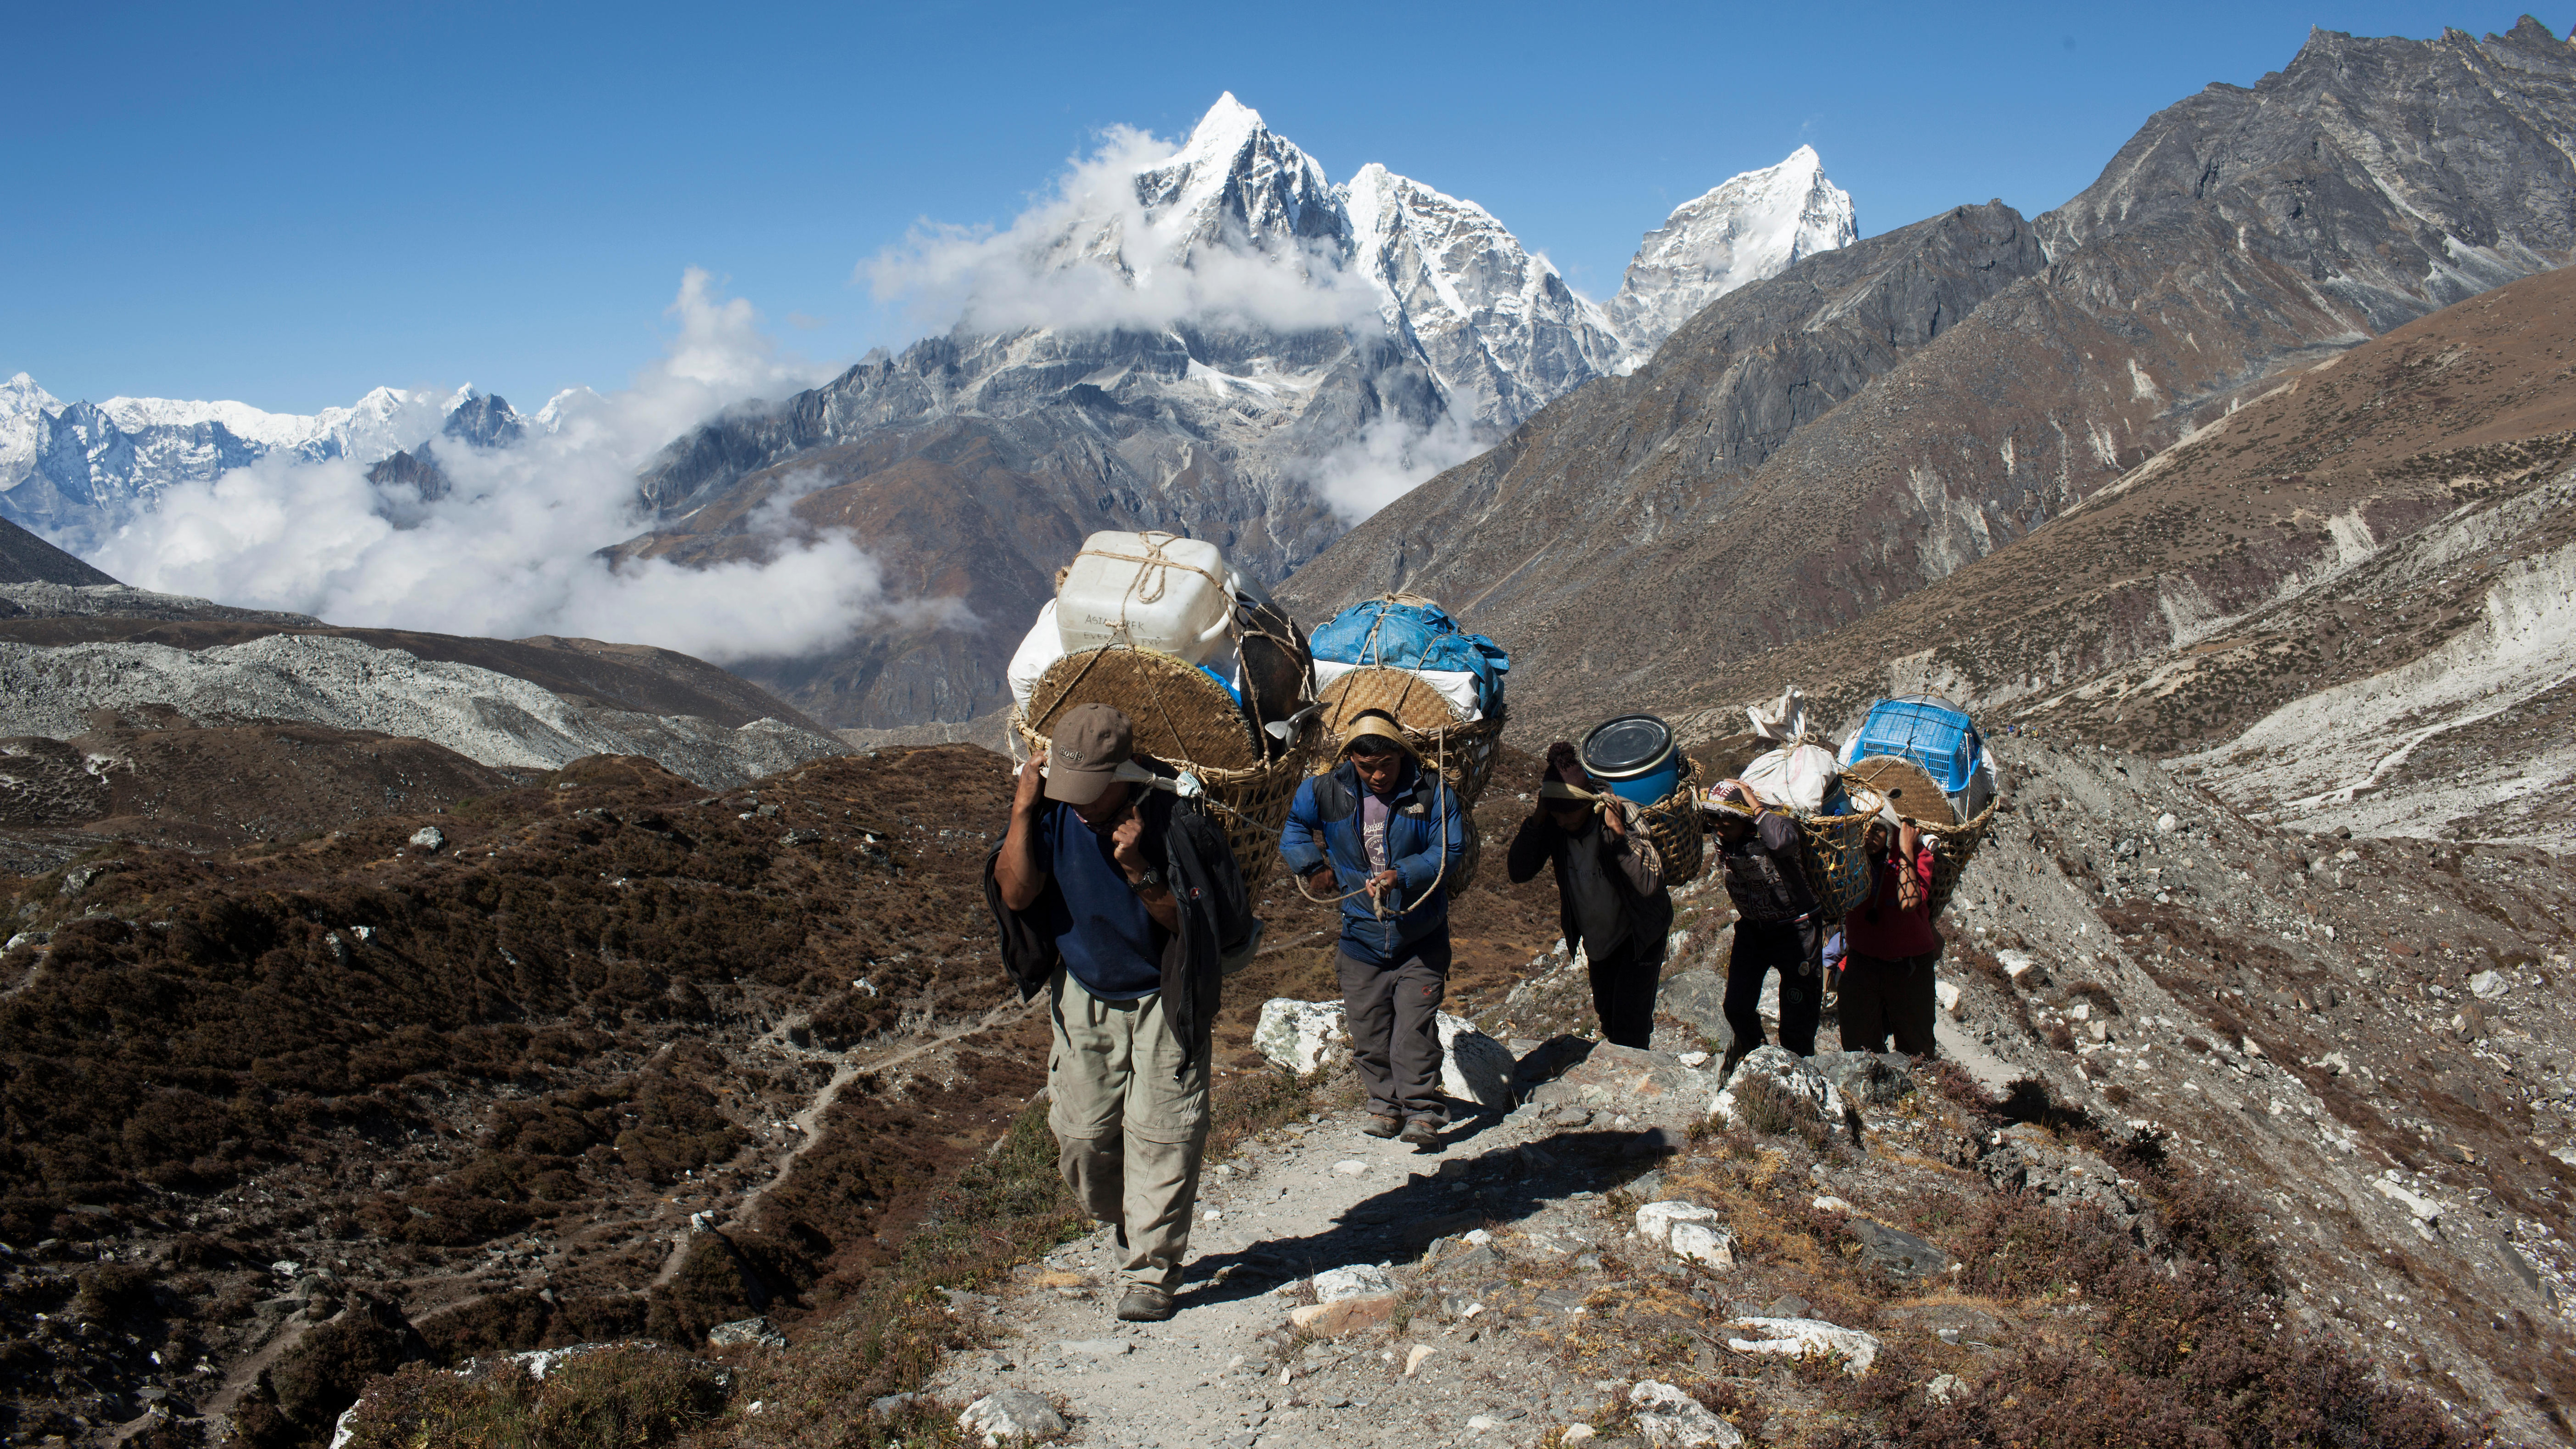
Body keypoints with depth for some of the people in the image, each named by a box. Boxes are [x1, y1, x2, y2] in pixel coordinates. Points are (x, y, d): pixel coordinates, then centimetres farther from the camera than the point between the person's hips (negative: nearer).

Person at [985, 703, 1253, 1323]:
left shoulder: (1174, 820, -20)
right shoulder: (1054, 814, -10)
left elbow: (1193, 924, -17)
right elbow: (1015, 893, -19)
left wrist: (1139, 871, -32)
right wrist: (1023, 809, -27)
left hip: (1164, 1000, -3)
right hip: (1083, 999, 4)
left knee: (1160, 1133, -6)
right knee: (1081, 1135, 5)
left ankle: (1151, 1273, 7)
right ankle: (1132, 1227, 33)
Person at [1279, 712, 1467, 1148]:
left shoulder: (1432, 792, -9)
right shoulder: (1327, 792, -3)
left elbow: (1449, 851, -11)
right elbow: (1294, 826, 17)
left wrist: (1403, 876, -25)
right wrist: (1313, 866, 4)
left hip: (1421, 940, -3)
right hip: (1361, 938, 3)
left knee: (1415, 1028, -10)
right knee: (1367, 1032, 8)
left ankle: (1422, 1110, 0)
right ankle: (1385, 1104, 25)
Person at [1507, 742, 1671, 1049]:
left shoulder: (1623, 814, -30)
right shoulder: (1553, 823, -17)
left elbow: (1650, 884, -38)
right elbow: (1519, 873, -20)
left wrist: (1618, 832, -45)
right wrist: (1536, 821, -30)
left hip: (1639, 933, -5)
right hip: (1597, 938, 5)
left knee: (1629, 1026, -8)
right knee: (1606, 1013, 20)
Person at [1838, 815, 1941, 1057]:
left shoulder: (1918, 855, -13)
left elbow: (1909, 902, -30)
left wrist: (1906, 850, -25)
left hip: (1909, 966, -2)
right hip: (1861, 961, 2)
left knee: (1916, 1051, 13)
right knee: (1858, 1048, 5)